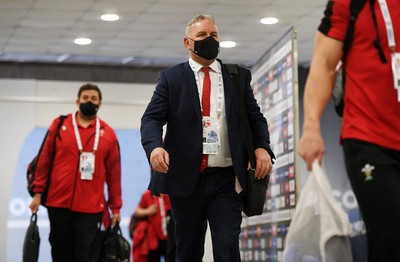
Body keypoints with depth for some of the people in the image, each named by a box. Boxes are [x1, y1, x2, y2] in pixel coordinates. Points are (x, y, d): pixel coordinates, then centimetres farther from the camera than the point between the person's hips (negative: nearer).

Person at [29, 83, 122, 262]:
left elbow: (114, 172, 7)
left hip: (91, 207, -1)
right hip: (59, 203, 1)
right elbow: (44, 161, 7)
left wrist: (115, 207, 5)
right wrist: (38, 193, 3)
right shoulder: (59, 125, 6)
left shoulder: (107, 133, 6)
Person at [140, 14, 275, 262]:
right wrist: (155, 146, -23)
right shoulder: (171, 77, 8)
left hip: (226, 180, 0)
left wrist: (262, 147, -10)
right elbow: (152, 118, -1)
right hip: (186, 178, 0)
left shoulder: (239, 76, 13)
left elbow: (255, 118, 11)